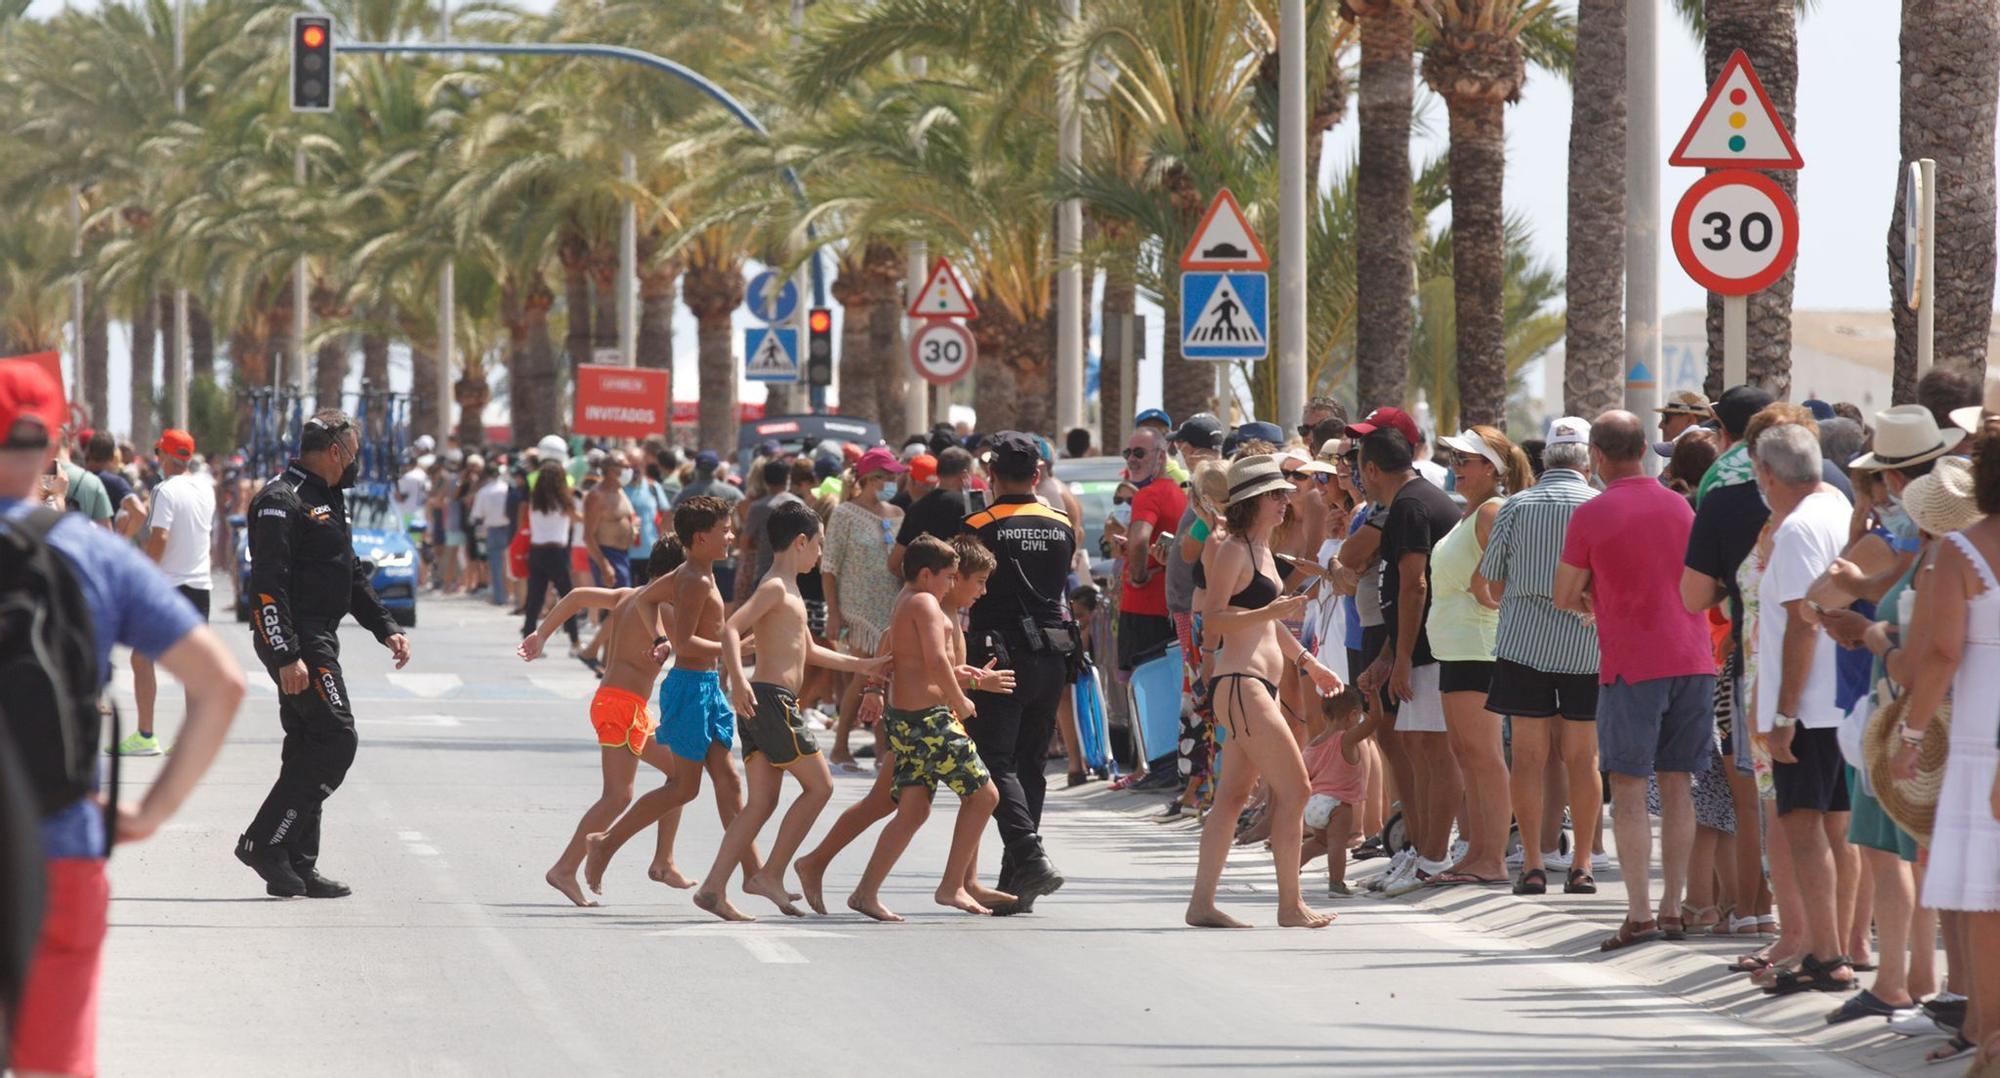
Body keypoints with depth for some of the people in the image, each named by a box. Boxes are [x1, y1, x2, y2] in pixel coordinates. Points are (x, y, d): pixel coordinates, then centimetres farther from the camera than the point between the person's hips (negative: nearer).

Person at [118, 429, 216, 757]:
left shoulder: (167, 490, -12)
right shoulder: (206, 489, 8)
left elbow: (159, 538, -19)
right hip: (199, 584, 7)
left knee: (142, 658, 1)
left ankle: (144, 736, -3)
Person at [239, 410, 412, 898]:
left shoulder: (326, 500, 19)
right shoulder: (281, 501, -13)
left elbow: (351, 575, 29)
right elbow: (269, 584, -20)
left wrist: (386, 628, 19)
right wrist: (287, 656, -26)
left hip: (318, 639, 10)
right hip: (296, 642, -10)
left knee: (310, 748, 9)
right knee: (335, 739, -14)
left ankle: (296, 867, 12)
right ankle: (264, 842, -11)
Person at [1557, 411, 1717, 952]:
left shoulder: (1590, 515, -6)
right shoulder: (1680, 507, 8)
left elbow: (1565, 598, 1)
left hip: (1630, 664, -4)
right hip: (1691, 659, 5)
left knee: (1629, 788, -1)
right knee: (1678, 785, 10)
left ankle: (1639, 913, -8)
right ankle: (1672, 908, 10)